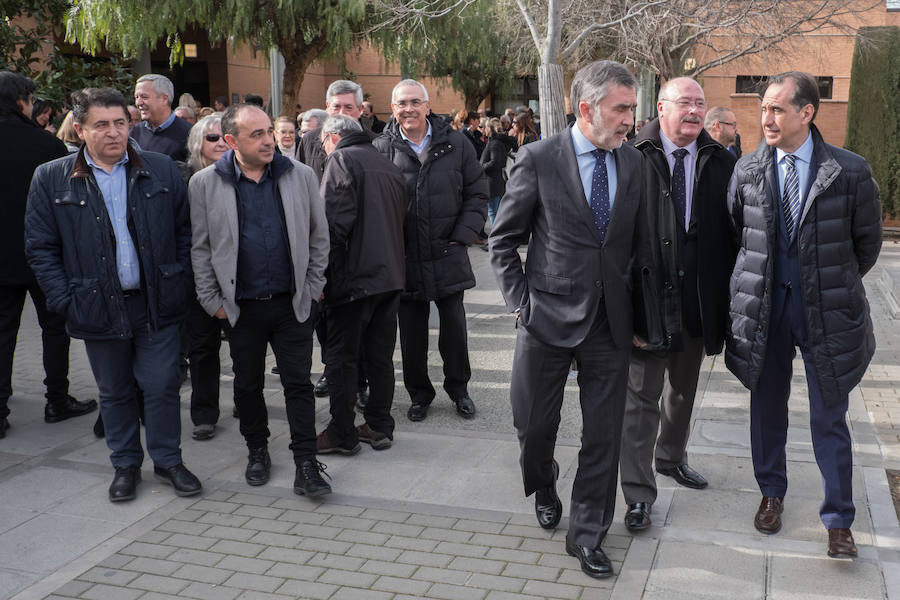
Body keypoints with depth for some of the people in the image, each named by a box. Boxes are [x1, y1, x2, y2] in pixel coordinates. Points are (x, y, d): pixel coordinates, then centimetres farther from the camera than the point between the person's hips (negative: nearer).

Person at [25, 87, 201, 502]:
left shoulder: (162, 171, 1)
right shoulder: (50, 179, -2)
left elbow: (184, 231, 6)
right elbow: (40, 248, 0)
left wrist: (181, 286, 0)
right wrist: (66, 301, -6)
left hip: (157, 304, 0)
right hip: (99, 308, 0)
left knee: (162, 386, 7)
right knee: (114, 392, 14)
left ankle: (168, 460, 25)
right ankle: (125, 465, 31)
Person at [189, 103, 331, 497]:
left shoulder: (300, 176, -1)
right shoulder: (205, 184, -3)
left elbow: (319, 236, 5)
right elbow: (201, 248, 1)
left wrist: (312, 289, 2)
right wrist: (213, 301, -1)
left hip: (292, 303, 0)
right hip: (241, 306, 0)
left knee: (298, 383, 3)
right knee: (247, 384, 14)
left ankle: (306, 465, 11)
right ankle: (257, 451, 34)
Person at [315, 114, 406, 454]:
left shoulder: (342, 160, -6)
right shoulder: (388, 166, 16)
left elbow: (335, 222, -17)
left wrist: (321, 274, -12)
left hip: (354, 275, -7)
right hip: (391, 275, 7)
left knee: (342, 358, 3)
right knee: (380, 356, 13)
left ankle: (342, 434, 10)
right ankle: (380, 428, 21)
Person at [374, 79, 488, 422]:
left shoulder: (455, 145, 0)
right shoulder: (381, 149, -2)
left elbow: (477, 194, 5)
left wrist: (461, 237, -4)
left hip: (448, 255, 0)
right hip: (405, 260, 0)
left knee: (455, 326, 8)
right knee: (411, 333, 9)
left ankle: (459, 388, 28)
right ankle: (419, 394, 27)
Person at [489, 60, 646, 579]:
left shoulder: (634, 163, 4)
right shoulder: (540, 159, -7)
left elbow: (639, 244, 11)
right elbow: (503, 239, -1)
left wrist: (637, 311, 7)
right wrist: (520, 301, -6)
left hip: (612, 322, 3)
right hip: (549, 319, -3)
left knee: (604, 436, 8)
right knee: (535, 425, 10)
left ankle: (587, 535, 25)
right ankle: (545, 489, 43)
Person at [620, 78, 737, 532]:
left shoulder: (720, 163, 0)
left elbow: (733, 234, 1)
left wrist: (726, 297, -3)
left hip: (698, 301, 4)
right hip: (647, 294, -4)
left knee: (683, 388, 23)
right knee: (642, 397, 3)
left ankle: (671, 457, 46)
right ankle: (638, 494, 14)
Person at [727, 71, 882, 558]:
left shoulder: (849, 172, -8)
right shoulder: (747, 171, -1)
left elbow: (867, 242, 4)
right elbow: (734, 233, 11)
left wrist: (835, 284, 9)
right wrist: (760, 279, 12)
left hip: (825, 312, -2)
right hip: (764, 307, 2)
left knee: (829, 419, 6)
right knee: (767, 407, 14)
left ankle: (838, 519, 21)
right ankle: (771, 493, 34)